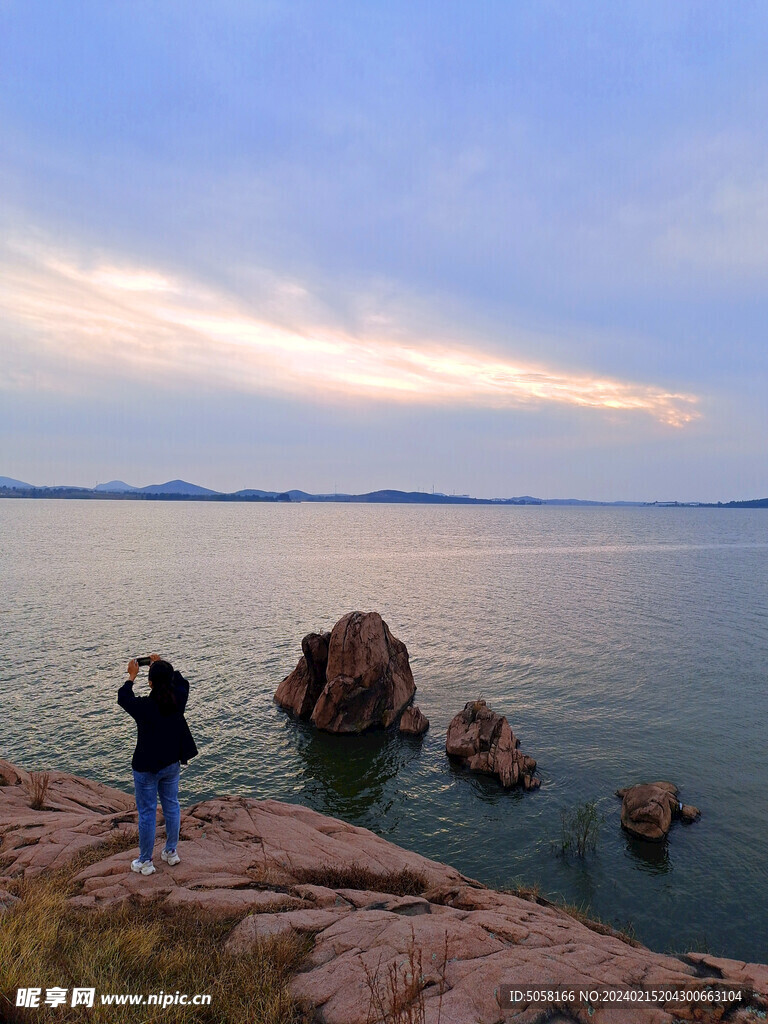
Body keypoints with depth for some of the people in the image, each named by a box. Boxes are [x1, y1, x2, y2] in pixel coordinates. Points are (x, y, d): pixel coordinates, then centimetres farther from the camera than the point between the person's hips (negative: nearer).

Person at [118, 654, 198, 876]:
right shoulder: (178, 700, -15)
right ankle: (171, 852, 35)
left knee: (147, 813, 10)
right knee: (171, 807, 20)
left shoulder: (144, 707, -25)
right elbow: (181, 681, 10)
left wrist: (132, 676, 9)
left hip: (146, 768, -4)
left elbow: (123, 698, -4)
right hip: (171, 764, 4)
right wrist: (163, 666, 15)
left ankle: (145, 862, 23)